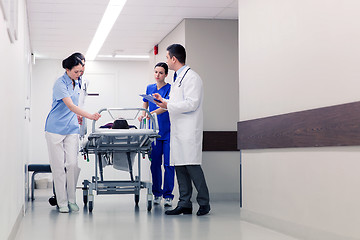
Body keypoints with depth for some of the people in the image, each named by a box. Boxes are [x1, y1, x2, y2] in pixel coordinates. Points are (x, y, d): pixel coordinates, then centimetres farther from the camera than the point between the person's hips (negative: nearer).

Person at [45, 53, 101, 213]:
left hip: (72, 129, 6)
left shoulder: (76, 83, 9)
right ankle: (62, 202, 5)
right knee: (59, 166, -1)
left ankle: (71, 200, 7)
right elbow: (70, 106, -26)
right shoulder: (60, 84, -15)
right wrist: (89, 116, -33)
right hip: (56, 129, -6)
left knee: (72, 164, -2)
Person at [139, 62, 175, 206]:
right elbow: (145, 104, 25)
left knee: (168, 164, -4)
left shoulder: (170, 89, -4)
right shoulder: (149, 88, 13)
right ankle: (157, 194, 15)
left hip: (168, 132, -4)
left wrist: (152, 113, -29)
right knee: (155, 163, 6)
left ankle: (168, 195, 2)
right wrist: (142, 114, 6)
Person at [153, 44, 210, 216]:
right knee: (180, 167, 7)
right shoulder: (178, 78, 21)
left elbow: (192, 103, -19)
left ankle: (204, 203, -1)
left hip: (189, 131, -10)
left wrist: (168, 105, -19)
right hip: (178, 131, 10)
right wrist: (164, 101, 21)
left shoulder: (191, 77, -9)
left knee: (192, 166, -10)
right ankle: (184, 204, 10)